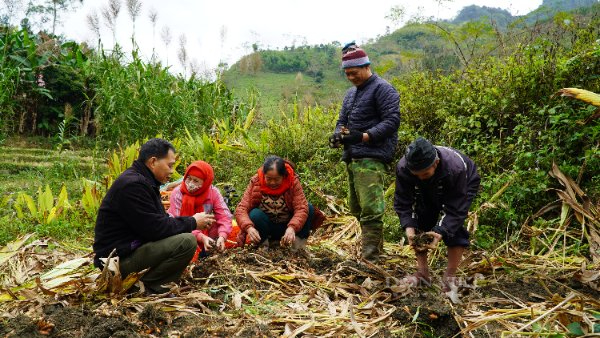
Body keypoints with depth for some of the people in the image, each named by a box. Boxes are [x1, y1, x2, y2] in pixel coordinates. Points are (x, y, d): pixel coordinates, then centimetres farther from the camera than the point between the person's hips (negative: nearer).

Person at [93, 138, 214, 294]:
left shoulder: (142, 181, 13)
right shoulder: (132, 184, -20)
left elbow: (160, 219, 15)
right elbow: (156, 228, -23)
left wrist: (193, 220, 2)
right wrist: (192, 222, -10)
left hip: (130, 248, 11)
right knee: (187, 242, -23)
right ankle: (147, 286, -8)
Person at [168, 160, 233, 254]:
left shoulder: (213, 192, -14)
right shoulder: (177, 193, -20)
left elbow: (224, 215, -19)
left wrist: (222, 236, -39)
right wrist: (201, 237, -38)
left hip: (205, 231, 2)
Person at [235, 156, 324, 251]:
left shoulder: (293, 181, -17)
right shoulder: (255, 182, -16)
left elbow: (302, 208, -27)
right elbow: (241, 209, -22)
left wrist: (292, 228, -45)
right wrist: (249, 227, -41)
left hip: (287, 227, 0)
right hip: (267, 228, 0)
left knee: (309, 208, -22)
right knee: (255, 214, -31)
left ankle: (299, 241, -8)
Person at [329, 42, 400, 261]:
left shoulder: (382, 89, -4)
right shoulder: (351, 93, 23)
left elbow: (392, 121, -13)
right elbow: (342, 120, 25)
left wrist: (363, 137, -22)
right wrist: (338, 136, 2)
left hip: (372, 158, -9)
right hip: (352, 158, 9)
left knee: (370, 209, -13)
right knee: (357, 208, 12)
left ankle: (370, 257, -9)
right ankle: (375, 248, 23)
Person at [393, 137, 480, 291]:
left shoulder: (455, 167, -43)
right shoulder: (403, 167, -35)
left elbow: (456, 209, -37)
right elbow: (402, 202, -26)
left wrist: (441, 232, -49)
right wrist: (409, 227, -42)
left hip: (464, 184, -3)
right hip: (429, 191, 4)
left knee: (454, 227, -21)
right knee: (419, 222, -10)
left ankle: (450, 277, -10)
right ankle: (422, 273, 1)